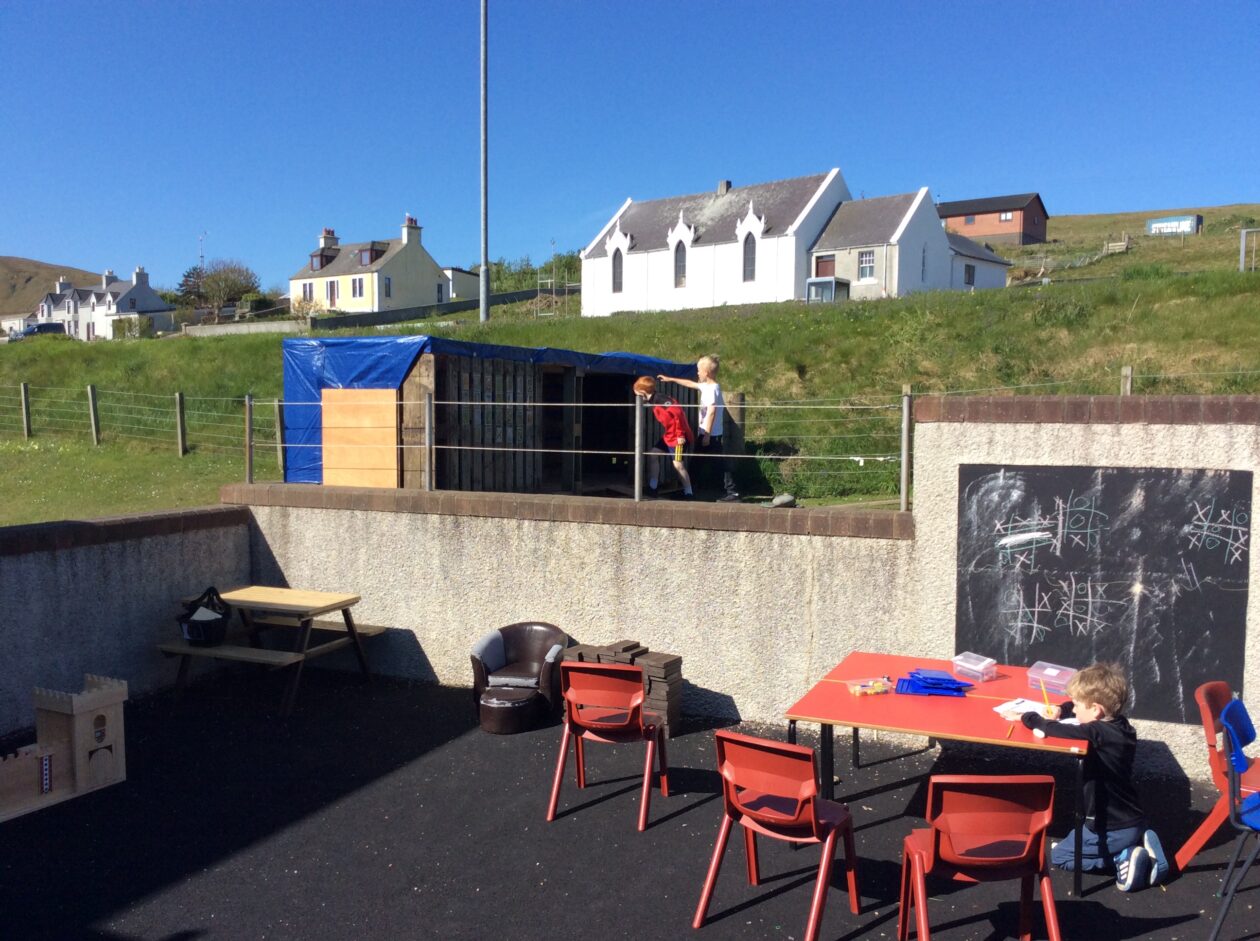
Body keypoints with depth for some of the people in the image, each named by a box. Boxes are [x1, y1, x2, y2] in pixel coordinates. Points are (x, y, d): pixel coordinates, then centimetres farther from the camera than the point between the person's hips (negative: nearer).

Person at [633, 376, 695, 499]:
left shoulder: (660, 400, -22)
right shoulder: (654, 401, 8)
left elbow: (678, 414, -28)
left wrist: (680, 434, -25)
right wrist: (668, 433, 16)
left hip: (678, 437, -10)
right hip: (668, 435, 10)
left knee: (678, 464, -11)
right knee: (653, 454, 9)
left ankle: (688, 493, 1)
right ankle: (652, 488, 14)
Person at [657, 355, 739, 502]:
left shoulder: (712, 389, -18)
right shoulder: (706, 386, 11)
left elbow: (711, 413, -23)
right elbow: (690, 384, 28)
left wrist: (707, 435, -23)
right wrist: (671, 379, 33)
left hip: (710, 434, -10)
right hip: (706, 433, 10)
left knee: (720, 462, -6)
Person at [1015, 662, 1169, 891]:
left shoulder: (1100, 733, -25)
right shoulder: (1118, 724, 1)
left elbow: (1061, 731, -34)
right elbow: (1076, 708, 18)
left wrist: (1032, 718, -16)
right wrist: (1060, 710, 1)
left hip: (1112, 829, -8)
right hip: (1134, 823, 8)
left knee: (1058, 856, 11)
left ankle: (1123, 857, -4)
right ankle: (1138, 846, 10)